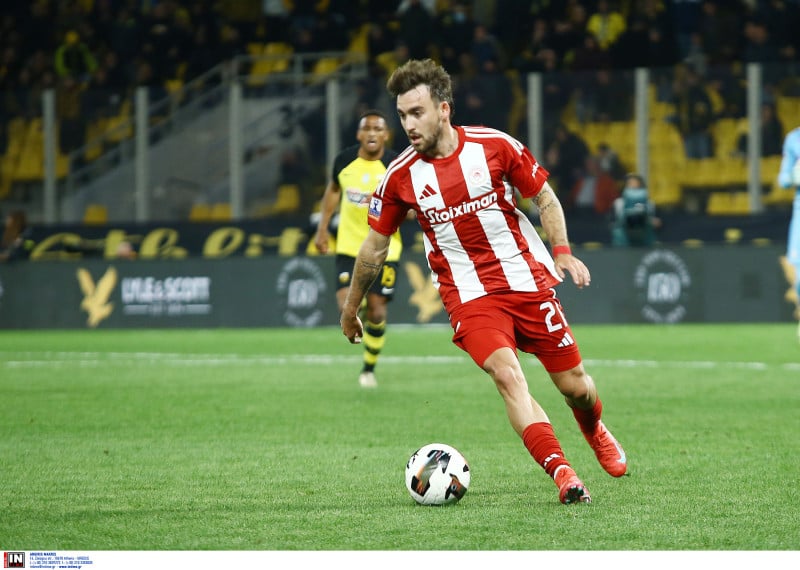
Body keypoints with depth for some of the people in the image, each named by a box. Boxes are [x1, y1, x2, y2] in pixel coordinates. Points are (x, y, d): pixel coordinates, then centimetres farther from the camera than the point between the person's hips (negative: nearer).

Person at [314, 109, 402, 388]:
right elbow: (333, 189, 17)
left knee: (376, 311, -1)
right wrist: (322, 229, 15)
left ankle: (369, 368, 21)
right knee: (347, 306, -16)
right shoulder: (344, 160, -3)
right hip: (349, 246, 2)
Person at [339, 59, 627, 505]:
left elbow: (545, 198, 5)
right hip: (469, 296, -1)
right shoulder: (401, 177, -6)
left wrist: (562, 252, -10)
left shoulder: (495, 145, -9)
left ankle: (596, 432, 42)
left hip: (528, 280, 1)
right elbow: (376, 246, 8)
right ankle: (564, 475, -28)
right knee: (508, 375, -26)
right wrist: (351, 309, 17)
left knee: (574, 383, 7)